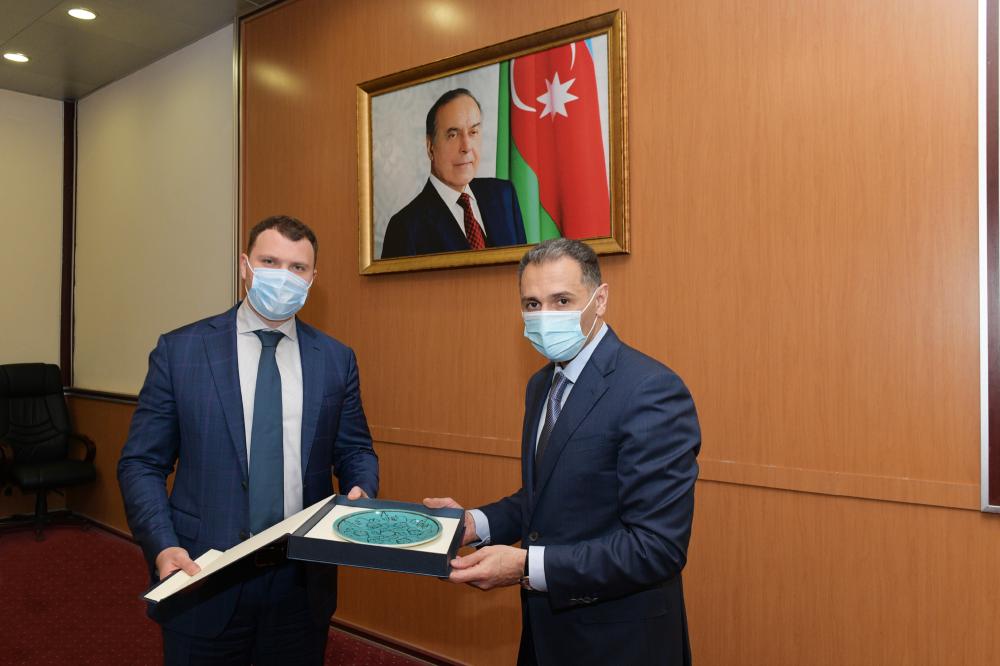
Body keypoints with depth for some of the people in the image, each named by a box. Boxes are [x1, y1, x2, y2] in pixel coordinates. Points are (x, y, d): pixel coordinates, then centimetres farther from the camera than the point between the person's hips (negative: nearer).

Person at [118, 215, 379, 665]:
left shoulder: (336, 359, 1)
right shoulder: (179, 350, -4)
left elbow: (355, 450, 9)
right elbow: (142, 463, -2)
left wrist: (361, 492, -12)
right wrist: (162, 546, -15)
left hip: (302, 583, 2)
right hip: (202, 577, -1)